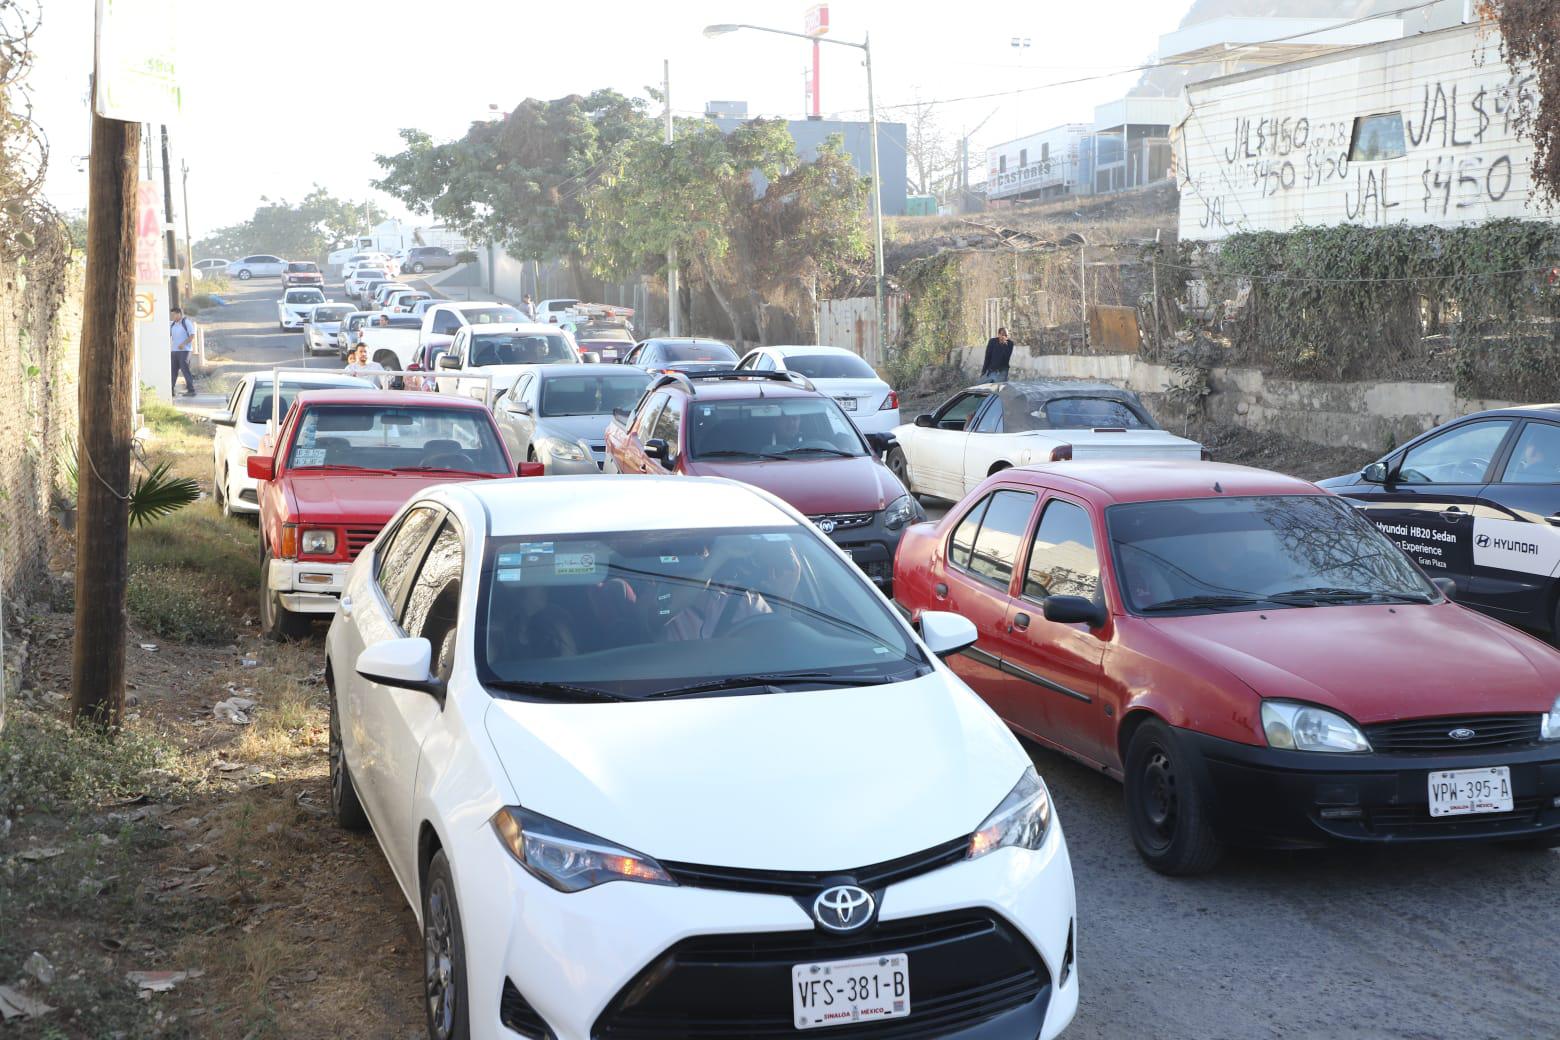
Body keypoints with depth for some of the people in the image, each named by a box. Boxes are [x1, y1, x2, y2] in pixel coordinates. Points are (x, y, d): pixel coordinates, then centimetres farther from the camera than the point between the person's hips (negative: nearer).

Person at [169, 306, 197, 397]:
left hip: (184, 350, -7)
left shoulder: (187, 322, -6)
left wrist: (183, 344, -24)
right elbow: (168, 335, 17)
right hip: (174, 350, 7)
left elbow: (192, 335, -13)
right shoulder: (172, 324, 15)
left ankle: (191, 390, -9)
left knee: (185, 370, -11)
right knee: (173, 370, 6)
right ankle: (171, 390, 11)